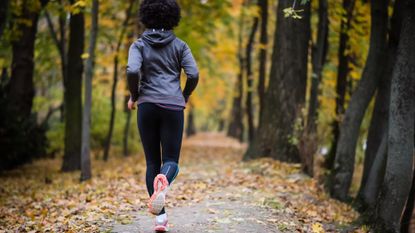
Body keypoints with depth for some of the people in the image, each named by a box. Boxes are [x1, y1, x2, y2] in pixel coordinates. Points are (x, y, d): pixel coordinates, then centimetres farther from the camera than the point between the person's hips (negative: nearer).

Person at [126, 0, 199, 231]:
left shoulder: (139, 45, 5)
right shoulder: (179, 45, 7)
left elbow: (132, 71, -13)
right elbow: (193, 74, -3)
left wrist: (134, 96, 4)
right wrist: (185, 96, 15)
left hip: (147, 106, 0)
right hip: (173, 107, 0)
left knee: (152, 161, 10)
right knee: (171, 160, 3)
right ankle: (163, 182, -35)